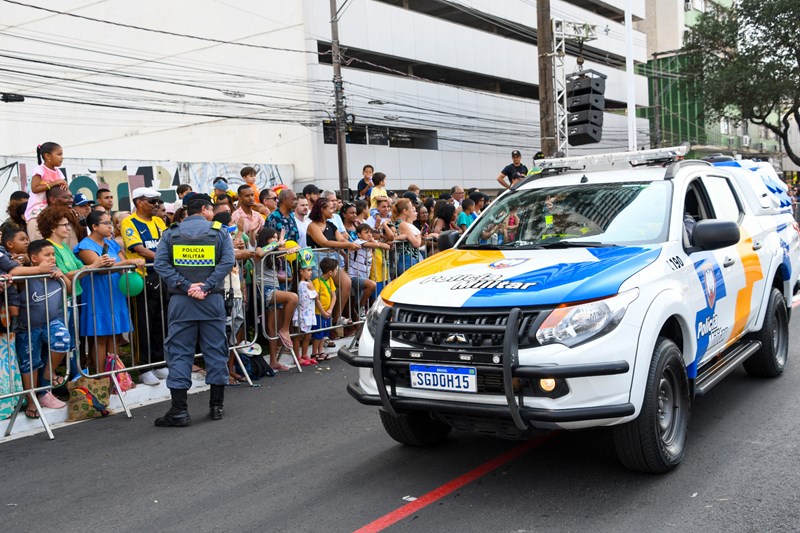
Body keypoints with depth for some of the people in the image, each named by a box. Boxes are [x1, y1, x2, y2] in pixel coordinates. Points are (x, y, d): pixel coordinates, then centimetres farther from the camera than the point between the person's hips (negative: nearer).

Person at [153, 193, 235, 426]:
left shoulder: (170, 233, 7)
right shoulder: (219, 232, 4)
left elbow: (161, 263, -6)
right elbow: (227, 261, -10)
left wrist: (186, 286, -11)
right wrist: (206, 286, -14)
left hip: (181, 301, 0)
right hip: (212, 300, 0)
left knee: (179, 353, 4)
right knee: (215, 350, 10)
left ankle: (179, 410, 1)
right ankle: (216, 405, 16)